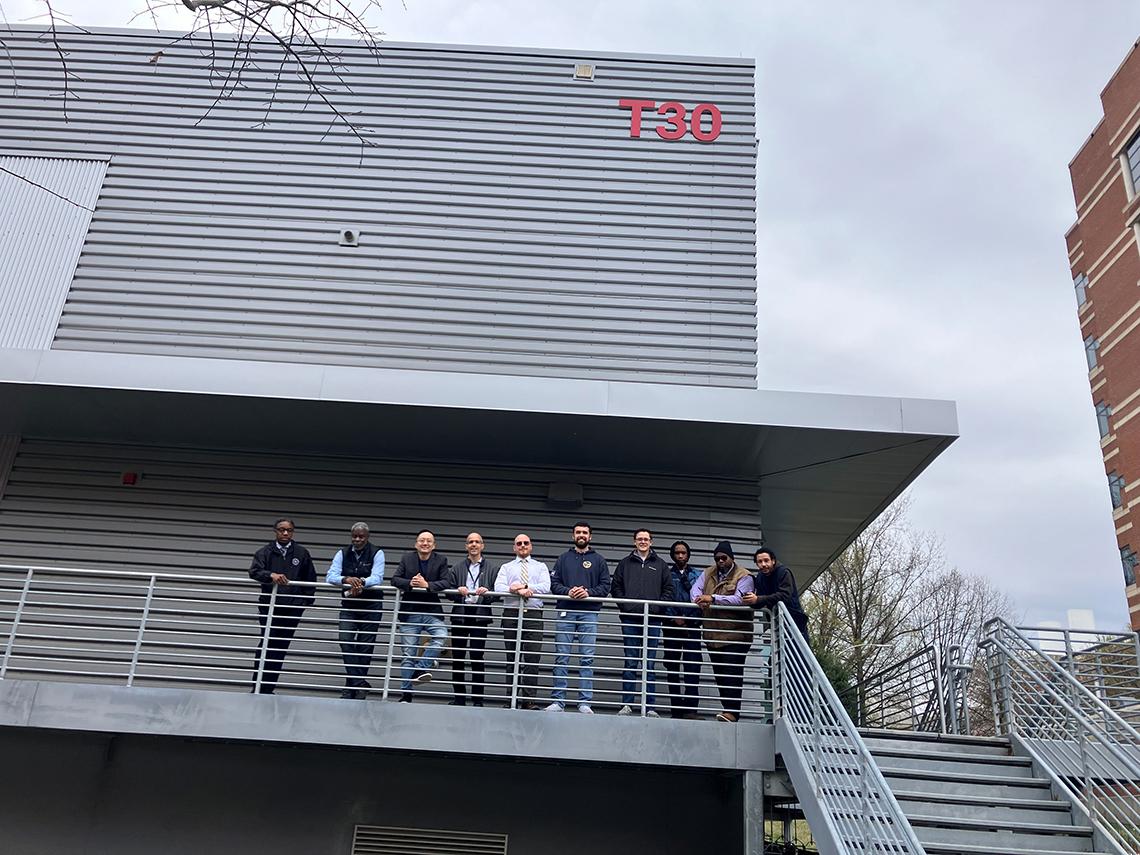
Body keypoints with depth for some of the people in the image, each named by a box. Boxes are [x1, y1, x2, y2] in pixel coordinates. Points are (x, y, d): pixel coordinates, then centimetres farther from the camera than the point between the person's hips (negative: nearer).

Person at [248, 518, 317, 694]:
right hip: (269, 606, -1)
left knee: (280, 648, 2)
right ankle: (258, 686, -1)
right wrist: (271, 575, -26)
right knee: (267, 644, -9)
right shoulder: (265, 552, 6)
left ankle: (268, 688, 7)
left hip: (292, 609, 1)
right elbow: (254, 571, -8)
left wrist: (306, 601, 7)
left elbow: (311, 579, 15)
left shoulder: (302, 553, 10)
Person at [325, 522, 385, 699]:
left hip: (371, 606, -2)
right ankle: (359, 683, -8)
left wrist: (361, 582, -36)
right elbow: (330, 576, -7)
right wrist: (347, 579, -28)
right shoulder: (342, 554, 6)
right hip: (349, 605, 3)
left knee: (365, 645, 0)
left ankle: (354, 686, 12)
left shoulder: (377, 553, -3)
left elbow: (377, 578, -16)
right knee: (345, 640, -12)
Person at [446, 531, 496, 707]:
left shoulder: (490, 569, 10)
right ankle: (459, 697, 15)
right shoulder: (457, 568, 15)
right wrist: (458, 591, -12)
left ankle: (477, 699, 4)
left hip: (480, 615, -2)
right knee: (457, 657, 5)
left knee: (477, 658, -3)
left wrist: (487, 592, -16)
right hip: (460, 615, 2)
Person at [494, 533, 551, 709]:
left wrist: (525, 586, -13)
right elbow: (498, 587, -1)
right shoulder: (506, 567, 17)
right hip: (511, 614, 1)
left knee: (532, 658, -9)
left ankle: (528, 700, -10)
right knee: (512, 658, 4)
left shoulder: (540, 567, 17)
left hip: (533, 615, -1)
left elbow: (546, 587, -1)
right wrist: (520, 591, -16)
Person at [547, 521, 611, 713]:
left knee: (587, 659, -2)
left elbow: (605, 586, 6)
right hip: (565, 613, 1)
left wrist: (589, 592, -11)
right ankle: (557, 701, 5)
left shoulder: (598, 560, 12)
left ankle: (585, 702, 2)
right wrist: (568, 591, -10)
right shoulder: (564, 558, 14)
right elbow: (553, 583, 7)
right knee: (561, 657, 0)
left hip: (589, 613, -1)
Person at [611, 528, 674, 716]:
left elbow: (668, 589, 10)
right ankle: (627, 704, 6)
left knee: (650, 664, 1)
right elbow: (615, 586, 11)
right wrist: (624, 605, -2)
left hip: (652, 619, 0)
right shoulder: (625, 563, 12)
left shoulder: (660, 564, 12)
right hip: (630, 619, 0)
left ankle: (650, 706, 4)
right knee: (630, 663, 2)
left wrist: (658, 606, -3)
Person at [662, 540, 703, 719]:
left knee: (692, 666, -11)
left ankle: (690, 708, -13)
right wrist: (673, 618, -9)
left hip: (692, 626, -1)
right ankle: (676, 709, 11)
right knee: (672, 667, 4)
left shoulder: (698, 575, 12)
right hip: (671, 626, 1)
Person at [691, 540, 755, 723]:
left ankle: (732, 712, -12)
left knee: (732, 673, -11)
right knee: (719, 674, 9)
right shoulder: (708, 573, 14)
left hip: (735, 635, -6)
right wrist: (700, 600, -21)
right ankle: (728, 710, 17)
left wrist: (713, 598, -26)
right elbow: (695, 590, 3)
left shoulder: (744, 576, -5)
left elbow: (739, 599, -19)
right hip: (712, 635, 6)